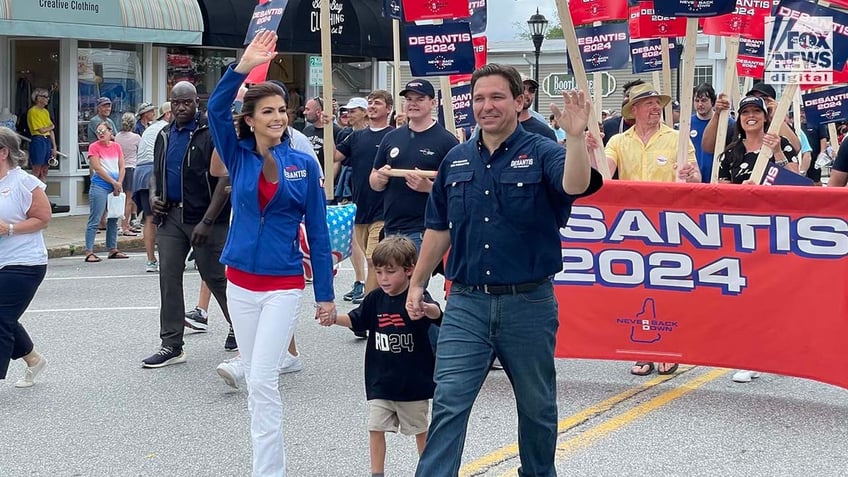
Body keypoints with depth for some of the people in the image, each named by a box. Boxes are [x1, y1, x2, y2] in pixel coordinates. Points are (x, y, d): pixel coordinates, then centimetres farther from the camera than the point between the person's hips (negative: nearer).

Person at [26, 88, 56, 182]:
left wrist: (54, 147, 9)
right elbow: (41, 130, -12)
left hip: (48, 141, 8)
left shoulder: (46, 111, 14)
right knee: (36, 173, -6)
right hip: (38, 141, -8)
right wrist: (51, 126, 7)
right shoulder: (33, 111, -8)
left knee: (44, 172, 8)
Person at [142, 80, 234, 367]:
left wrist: (207, 221, -19)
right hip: (171, 216, 6)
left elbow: (225, 180, -15)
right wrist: (154, 195, 3)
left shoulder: (211, 133, -10)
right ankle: (171, 346, 6)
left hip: (205, 217, -6)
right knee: (168, 279, 1)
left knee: (216, 277, 4)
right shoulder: (164, 136, 13)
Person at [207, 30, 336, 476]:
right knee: (255, 380, 11)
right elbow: (216, 110, -14)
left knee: (262, 381, -11)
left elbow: (318, 231, -1)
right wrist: (243, 67, -27)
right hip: (240, 281, 3)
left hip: (283, 285, -3)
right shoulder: (239, 158, 1)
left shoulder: (304, 164, -3)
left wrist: (325, 293, -2)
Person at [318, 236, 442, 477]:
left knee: (421, 428, 13)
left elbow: (436, 313, -32)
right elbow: (356, 319, 10)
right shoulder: (375, 299, 1)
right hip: (380, 379, 4)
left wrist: (426, 309, -56)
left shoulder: (417, 297, -14)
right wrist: (333, 318, -9)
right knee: (376, 427, 2)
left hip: (413, 380, -4)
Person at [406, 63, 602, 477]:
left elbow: (576, 186, -28)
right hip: (466, 303, 2)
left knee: (537, 406, 14)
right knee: (448, 402, -6)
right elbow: (439, 228, 15)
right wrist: (417, 282, 14)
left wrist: (575, 137, -43)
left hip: (529, 303, -2)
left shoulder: (541, 153, -5)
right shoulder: (456, 160, 7)